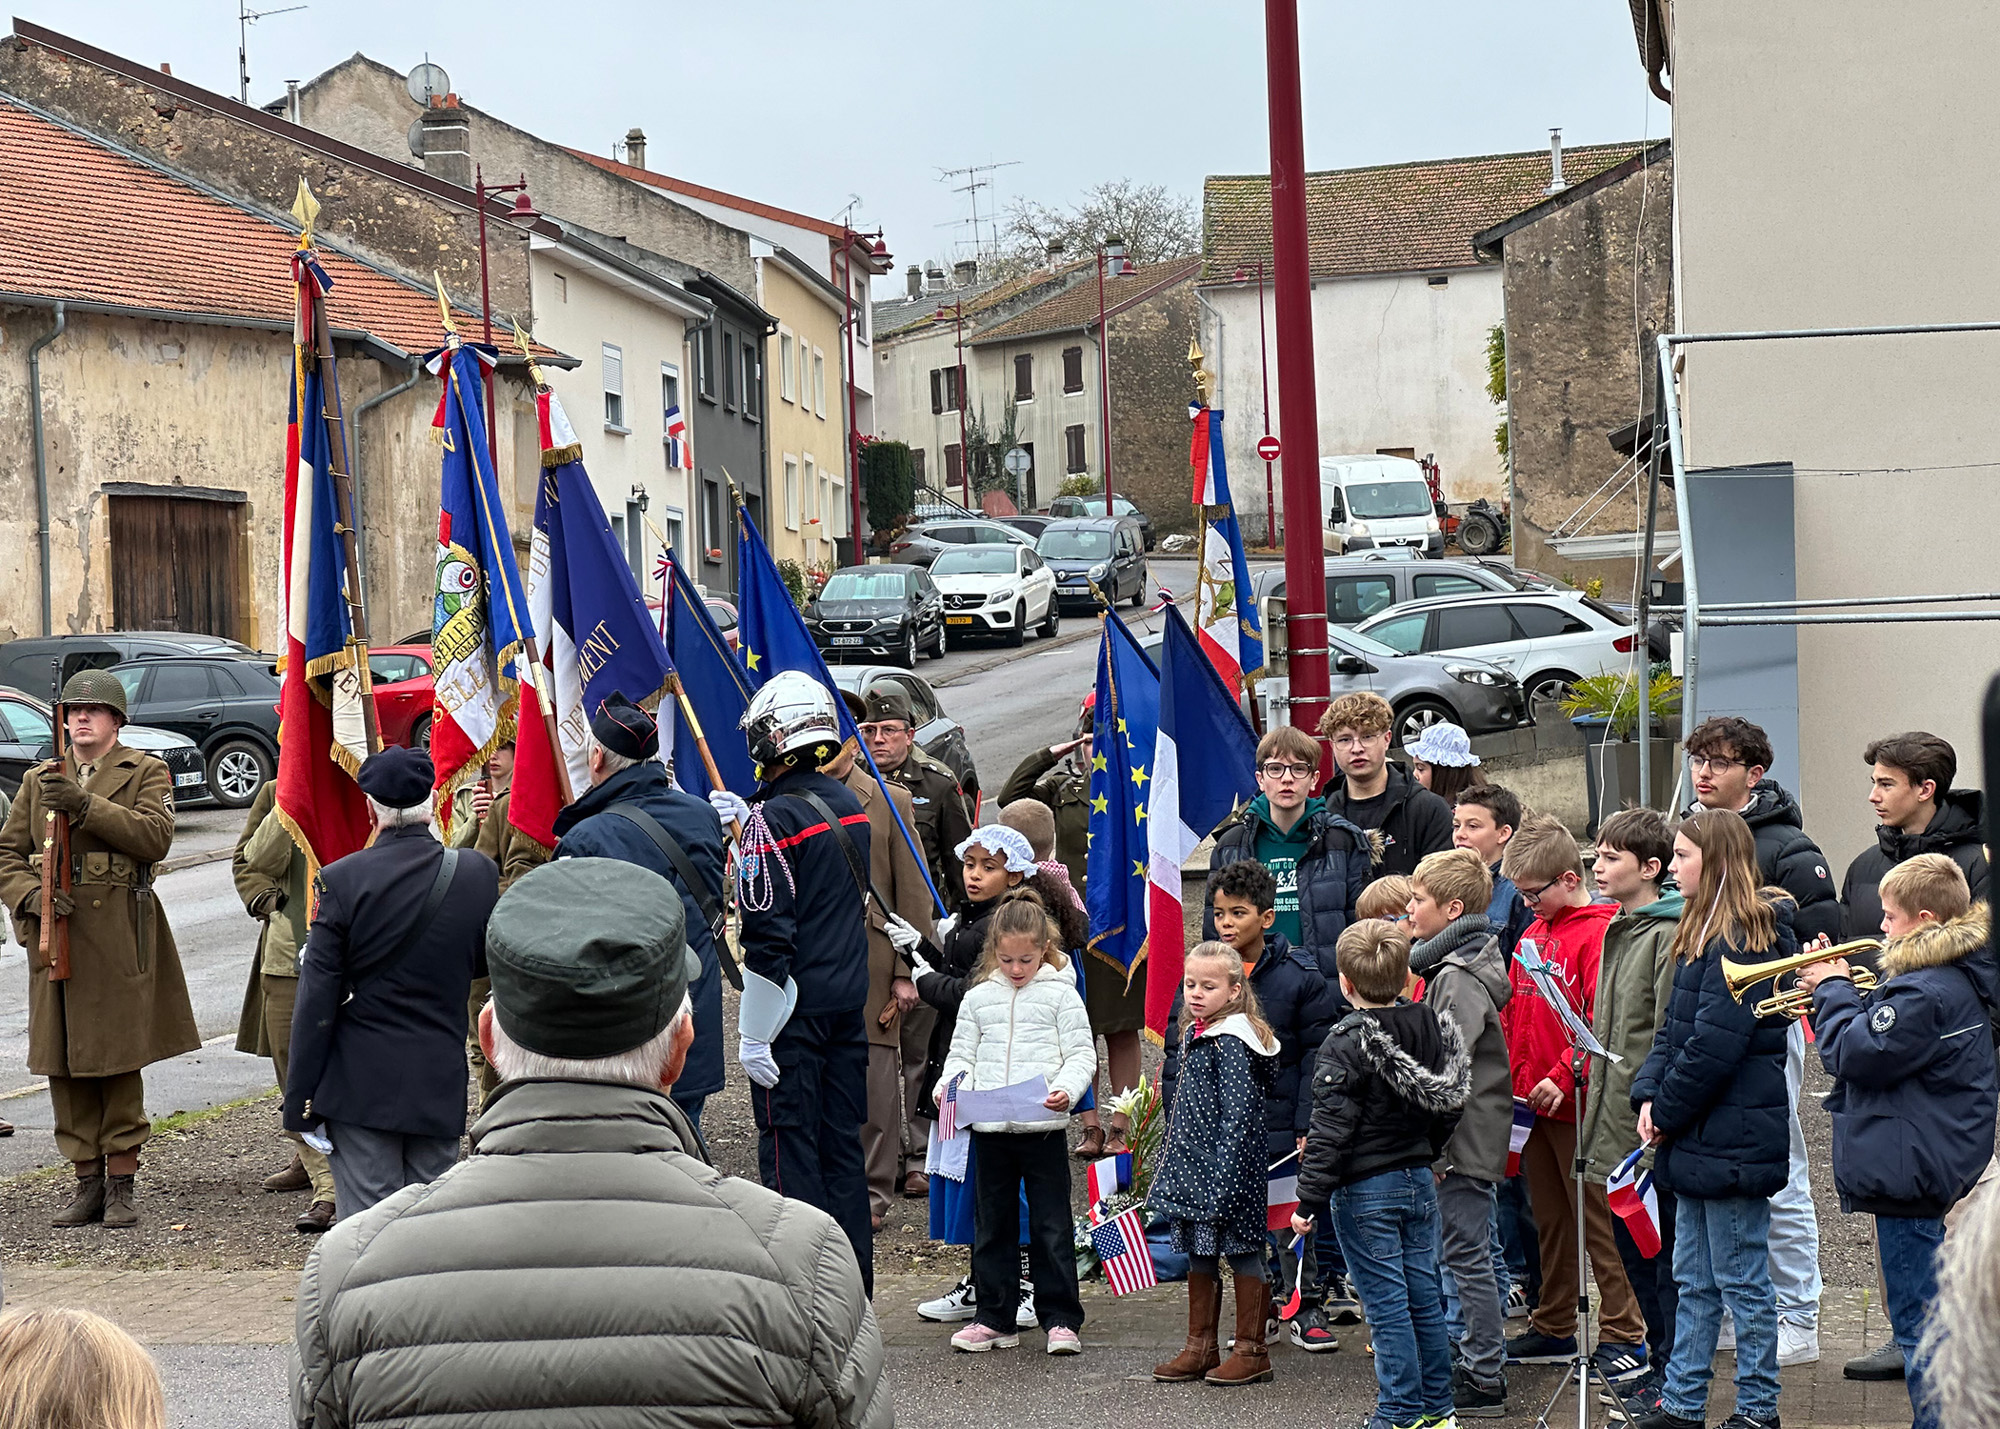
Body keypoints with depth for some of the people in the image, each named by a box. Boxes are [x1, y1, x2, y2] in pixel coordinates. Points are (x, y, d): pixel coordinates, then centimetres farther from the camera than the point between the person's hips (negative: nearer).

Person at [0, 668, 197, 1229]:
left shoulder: (147, 773, 4)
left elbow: (155, 836, -13)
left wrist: (86, 806, -21)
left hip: (120, 941, -4)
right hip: (55, 938, 4)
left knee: (119, 1062, -1)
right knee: (64, 1064, 5)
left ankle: (121, 1184, 6)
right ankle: (87, 1180, 13)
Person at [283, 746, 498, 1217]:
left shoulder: (340, 881, -11)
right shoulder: (478, 873, -4)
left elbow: (317, 1002, -9)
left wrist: (299, 1099, -2)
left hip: (360, 1088, -3)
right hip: (441, 1086, 3)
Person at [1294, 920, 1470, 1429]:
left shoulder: (1346, 1043, -16)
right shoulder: (1433, 1026, 4)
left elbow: (1331, 1129, -19)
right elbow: (1449, 1105, 15)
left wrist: (1309, 1197, -15)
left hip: (1366, 1190, -7)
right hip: (1419, 1181, 7)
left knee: (1387, 1304, -1)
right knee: (1424, 1296, 13)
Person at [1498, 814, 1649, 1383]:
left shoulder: (1599, 932, -13)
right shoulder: (1533, 933, 13)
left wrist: (1563, 1077, -24)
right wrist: (1512, 1078, 10)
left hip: (1575, 1103, -8)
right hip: (1531, 1101, 8)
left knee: (1596, 1220, -4)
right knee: (1550, 1219, 16)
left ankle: (1624, 1337, 1)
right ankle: (1555, 1329, 25)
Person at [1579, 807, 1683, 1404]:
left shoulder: (1670, 936, -15)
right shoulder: (1618, 931, 15)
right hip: (1616, 1130, 9)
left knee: (1660, 1250, -1)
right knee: (1634, 1251, 15)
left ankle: (1672, 1373, 6)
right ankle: (1659, 1360, 25)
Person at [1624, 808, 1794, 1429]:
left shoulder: (1745, 940, -17)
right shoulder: (1703, 933, 13)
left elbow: (1714, 1044, -21)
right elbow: (1673, 1028, 15)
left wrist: (1669, 1108, -12)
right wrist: (1649, 1095, 1)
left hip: (1734, 1136, -10)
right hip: (1697, 1137, 10)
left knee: (1742, 1281, 0)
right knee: (1694, 1279, 15)